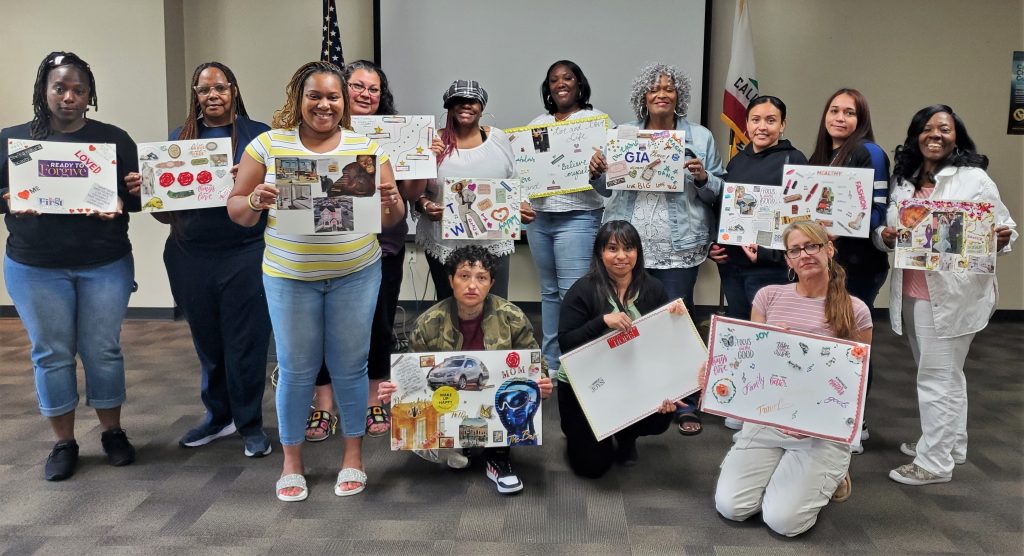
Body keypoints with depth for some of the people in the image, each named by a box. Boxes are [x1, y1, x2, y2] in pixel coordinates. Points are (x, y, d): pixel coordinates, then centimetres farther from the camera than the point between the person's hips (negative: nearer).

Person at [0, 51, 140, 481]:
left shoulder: (114, 139, 4)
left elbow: (138, 193, 3)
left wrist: (120, 205, -18)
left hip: (105, 266, 0)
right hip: (35, 269, 1)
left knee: (103, 350, 7)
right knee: (51, 354, 7)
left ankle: (112, 432, 24)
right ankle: (63, 442, 21)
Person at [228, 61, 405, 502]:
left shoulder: (367, 146, 3)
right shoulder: (268, 144, 1)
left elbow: (392, 218, 5)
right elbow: (236, 210, 4)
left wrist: (391, 202, -17)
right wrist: (256, 201, -17)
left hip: (355, 273, 1)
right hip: (289, 275, 0)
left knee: (349, 367, 8)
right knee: (296, 370, 7)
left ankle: (353, 455, 26)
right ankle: (291, 461, 25)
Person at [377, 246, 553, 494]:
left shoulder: (512, 318, -10)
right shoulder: (428, 323, -10)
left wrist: (542, 384, -25)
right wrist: (393, 392, -25)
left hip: (499, 409, 0)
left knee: (524, 394, -30)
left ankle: (498, 456, -3)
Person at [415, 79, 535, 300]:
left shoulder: (499, 139, 5)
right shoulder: (434, 142, 0)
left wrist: (523, 206, -6)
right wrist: (425, 206, -16)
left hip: (493, 244, 1)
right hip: (444, 244, 0)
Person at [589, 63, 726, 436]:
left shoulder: (700, 137, 6)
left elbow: (718, 192, 6)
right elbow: (607, 188, 13)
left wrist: (703, 178, -14)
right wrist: (596, 171, -7)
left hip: (679, 247, -2)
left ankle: (686, 406, 14)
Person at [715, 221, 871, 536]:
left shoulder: (855, 311, -3)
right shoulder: (768, 296, 2)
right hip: (766, 419, 3)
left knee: (782, 520, -15)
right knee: (730, 507, -11)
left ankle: (827, 476, 16)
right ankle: (785, 472, 19)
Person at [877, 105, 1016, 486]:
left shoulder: (974, 179, -6)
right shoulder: (903, 182, 9)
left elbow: (1005, 228, -4)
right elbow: (886, 231, 14)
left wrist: (1002, 239, -25)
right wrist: (885, 237, -8)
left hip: (953, 294, -6)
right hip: (912, 293, 6)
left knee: (937, 378, -1)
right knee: (944, 374, 20)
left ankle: (934, 462, 10)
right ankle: (950, 444, 34)